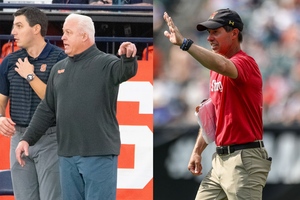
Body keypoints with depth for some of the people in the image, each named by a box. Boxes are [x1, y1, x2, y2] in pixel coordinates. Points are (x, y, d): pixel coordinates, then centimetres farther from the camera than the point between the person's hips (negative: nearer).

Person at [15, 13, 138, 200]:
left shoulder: (105, 63, -4)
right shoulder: (59, 69, 15)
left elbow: (126, 71, -26)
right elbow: (47, 110, 18)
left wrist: (128, 58, -49)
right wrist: (27, 139, 12)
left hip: (99, 154, -6)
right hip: (67, 155, 6)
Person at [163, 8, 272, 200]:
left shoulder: (245, 62, -13)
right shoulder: (216, 70, 15)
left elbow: (224, 66, -38)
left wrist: (184, 42, -40)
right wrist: (197, 150, 18)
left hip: (245, 160, -9)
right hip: (220, 159, 9)